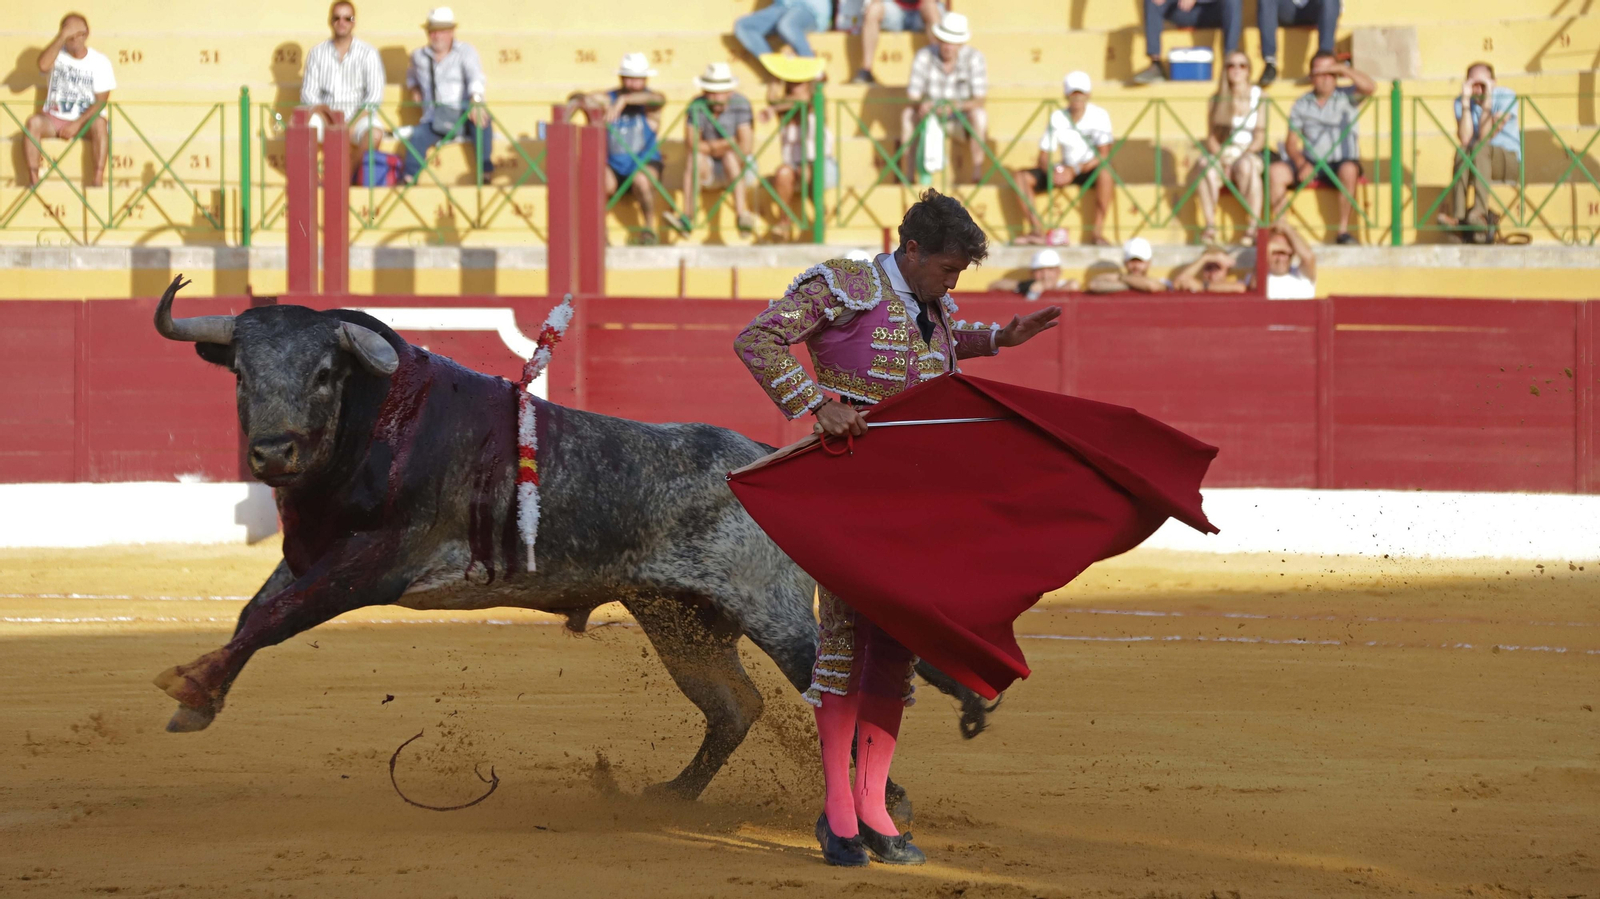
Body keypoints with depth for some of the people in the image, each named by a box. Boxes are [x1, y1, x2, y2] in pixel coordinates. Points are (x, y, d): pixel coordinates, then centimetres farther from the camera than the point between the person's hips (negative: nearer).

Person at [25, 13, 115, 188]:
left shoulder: (100, 61, -2)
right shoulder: (58, 54, 0)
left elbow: (101, 101, -7)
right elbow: (43, 65, -24)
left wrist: (78, 123, -17)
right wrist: (61, 38, -24)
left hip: (85, 121, -1)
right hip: (55, 119, 1)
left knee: (99, 124, -35)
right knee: (33, 122, -30)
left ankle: (98, 178, -39)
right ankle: (33, 178, -34)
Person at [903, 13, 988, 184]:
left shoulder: (974, 58, -16)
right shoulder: (924, 57, -12)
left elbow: (979, 99, -20)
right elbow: (913, 96, -15)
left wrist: (956, 106, -41)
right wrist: (920, 106, -40)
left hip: (963, 116, -1)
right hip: (932, 115, 1)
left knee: (979, 114, -34)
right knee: (907, 113, -27)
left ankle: (977, 175, -29)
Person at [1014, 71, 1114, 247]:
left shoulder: (1099, 115, -10)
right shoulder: (1057, 118, -1)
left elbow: (1104, 155, -18)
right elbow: (1043, 157, -1)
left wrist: (1074, 170, -30)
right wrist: (1052, 170, -25)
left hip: (1091, 171, -4)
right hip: (1065, 171, 4)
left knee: (1105, 172, -39)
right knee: (1022, 177, -15)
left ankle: (1098, 232, -35)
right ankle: (1037, 230, -25)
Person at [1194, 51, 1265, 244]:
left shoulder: (1258, 97, 5)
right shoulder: (1217, 100, 9)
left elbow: (1261, 137, 0)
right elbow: (1211, 137, 7)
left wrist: (1243, 153, -16)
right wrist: (1221, 156, -13)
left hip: (1249, 155, -2)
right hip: (1221, 156, 2)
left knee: (1246, 165, -38)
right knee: (1205, 165, -34)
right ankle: (1210, 226, -36)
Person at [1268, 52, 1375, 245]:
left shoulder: (1346, 97, 4)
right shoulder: (1301, 105, 12)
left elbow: (1369, 87, -18)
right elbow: (1291, 143, 7)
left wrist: (1343, 69, -17)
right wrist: (1301, 164, -13)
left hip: (1341, 162, -3)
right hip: (1310, 163, 3)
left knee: (1349, 170, -37)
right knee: (1277, 171, -22)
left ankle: (1343, 230, -27)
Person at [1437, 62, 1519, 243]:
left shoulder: (1506, 97, -9)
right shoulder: (1461, 102, 1)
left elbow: (1485, 137, -19)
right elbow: (1464, 139, -17)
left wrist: (1487, 101, -23)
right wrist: (1466, 101, -19)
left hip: (1509, 161, -2)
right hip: (1478, 160, 2)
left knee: (1480, 148, -35)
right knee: (1463, 152, -32)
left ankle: (1479, 213, -51)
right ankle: (1457, 216, -47)